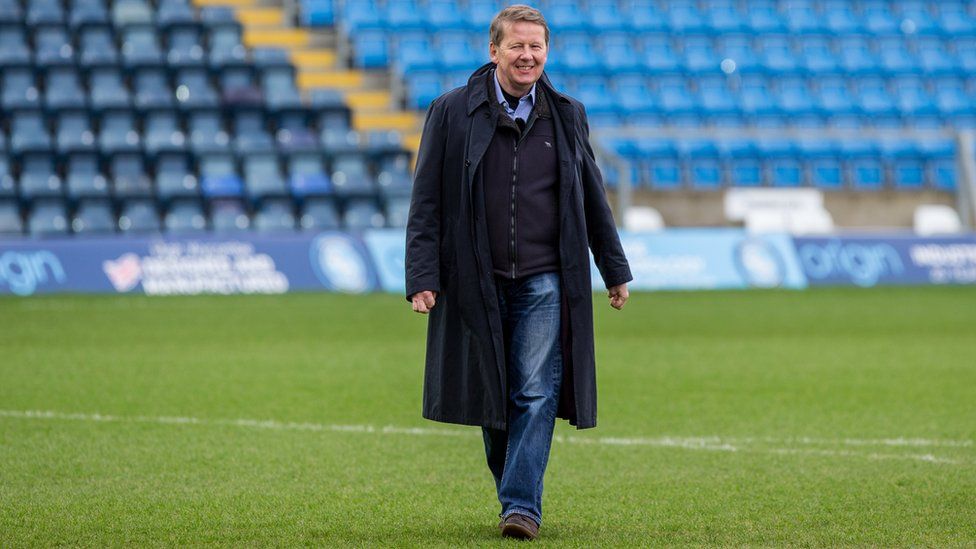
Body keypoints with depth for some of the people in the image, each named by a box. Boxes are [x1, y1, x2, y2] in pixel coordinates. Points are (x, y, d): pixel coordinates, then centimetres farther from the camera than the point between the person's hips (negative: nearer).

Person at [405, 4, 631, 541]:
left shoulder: (567, 115, 8)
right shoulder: (453, 112, 0)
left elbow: (593, 198, 17)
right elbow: (426, 202, -1)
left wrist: (615, 271, 19)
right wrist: (423, 277, -9)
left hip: (545, 281, 1)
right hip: (478, 283, 0)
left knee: (536, 394, -9)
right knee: (492, 398, 8)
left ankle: (522, 504, -9)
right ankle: (514, 492, 24)